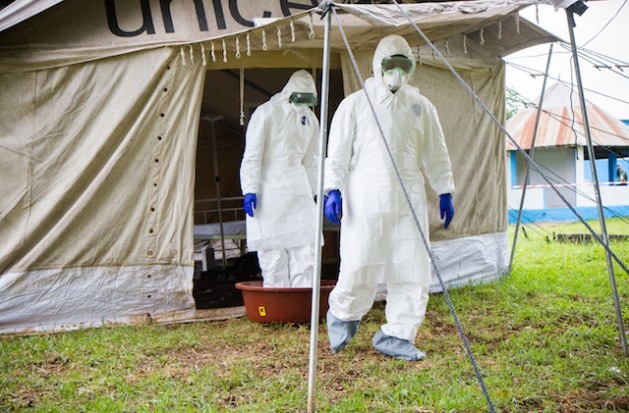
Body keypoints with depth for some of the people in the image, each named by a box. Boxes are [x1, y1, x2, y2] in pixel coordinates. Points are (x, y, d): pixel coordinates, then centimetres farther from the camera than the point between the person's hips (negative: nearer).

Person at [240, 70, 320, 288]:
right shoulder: (266, 113, -5)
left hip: (299, 191, 6)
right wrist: (250, 190, -13)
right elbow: (251, 156, -7)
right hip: (269, 190, -5)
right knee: (273, 254, -4)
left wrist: (318, 192, 17)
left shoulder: (310, 118, 14)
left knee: (305, 249, -1)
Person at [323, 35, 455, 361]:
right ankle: (342, 315, 24)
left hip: (409, 199, 4)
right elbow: (337, 152, 2)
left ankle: (396, 335, 13)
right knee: (360, 267, -6)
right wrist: (333, 189, -8)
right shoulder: (355, 104, 4)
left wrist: (444, 192, 15)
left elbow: (436, 153, 19)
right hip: (365, 199, -4)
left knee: (413, 271, 0)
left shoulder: (421, 106, 14)